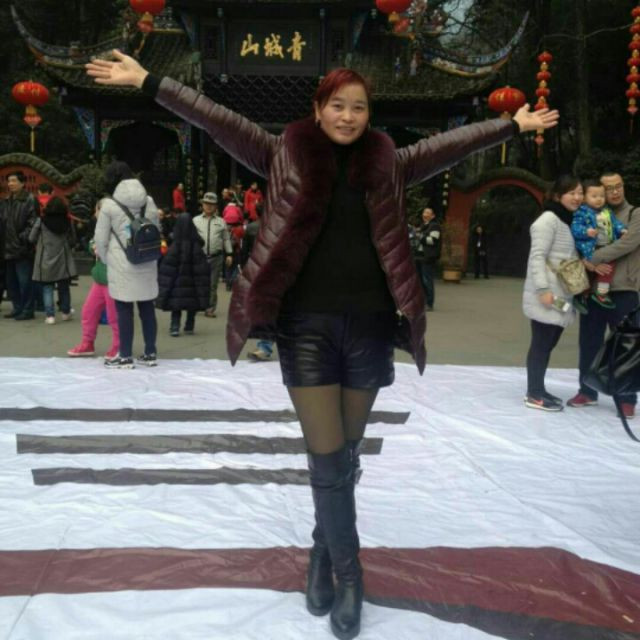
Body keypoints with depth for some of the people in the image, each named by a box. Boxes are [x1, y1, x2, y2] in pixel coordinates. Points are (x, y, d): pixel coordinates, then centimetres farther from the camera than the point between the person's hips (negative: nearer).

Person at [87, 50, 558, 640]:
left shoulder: (388, 163, 9)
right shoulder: (285, 155, 3)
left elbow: (449, 144, 15)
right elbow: (219, 121, 0)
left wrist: (513, 125, 18)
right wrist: (147, 82, -3)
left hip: (368, 326, 3)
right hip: (306, 325, -2)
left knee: (345, 455, 12)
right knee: (327, 458, -1)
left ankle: (322, 554, 33)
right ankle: (349, 575, 17)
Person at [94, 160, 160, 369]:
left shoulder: (109, 204, -6)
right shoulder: (149, 201, 6)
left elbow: (100, 239, -2)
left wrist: (106, 260, 13)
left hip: (122, 266, -4)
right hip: (147, 264, 4)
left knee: (124, 310, 2)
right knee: (147, 308, 10)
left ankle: (125, 357, 7)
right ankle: (150, 353, 17)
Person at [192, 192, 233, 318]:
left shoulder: (221, 222, 10)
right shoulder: (195, 220, 8)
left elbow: (226, 239, 10)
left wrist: (229, 254, 4)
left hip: (216, 257, 0)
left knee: (212, 285, 3)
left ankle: (210, 309, 8)